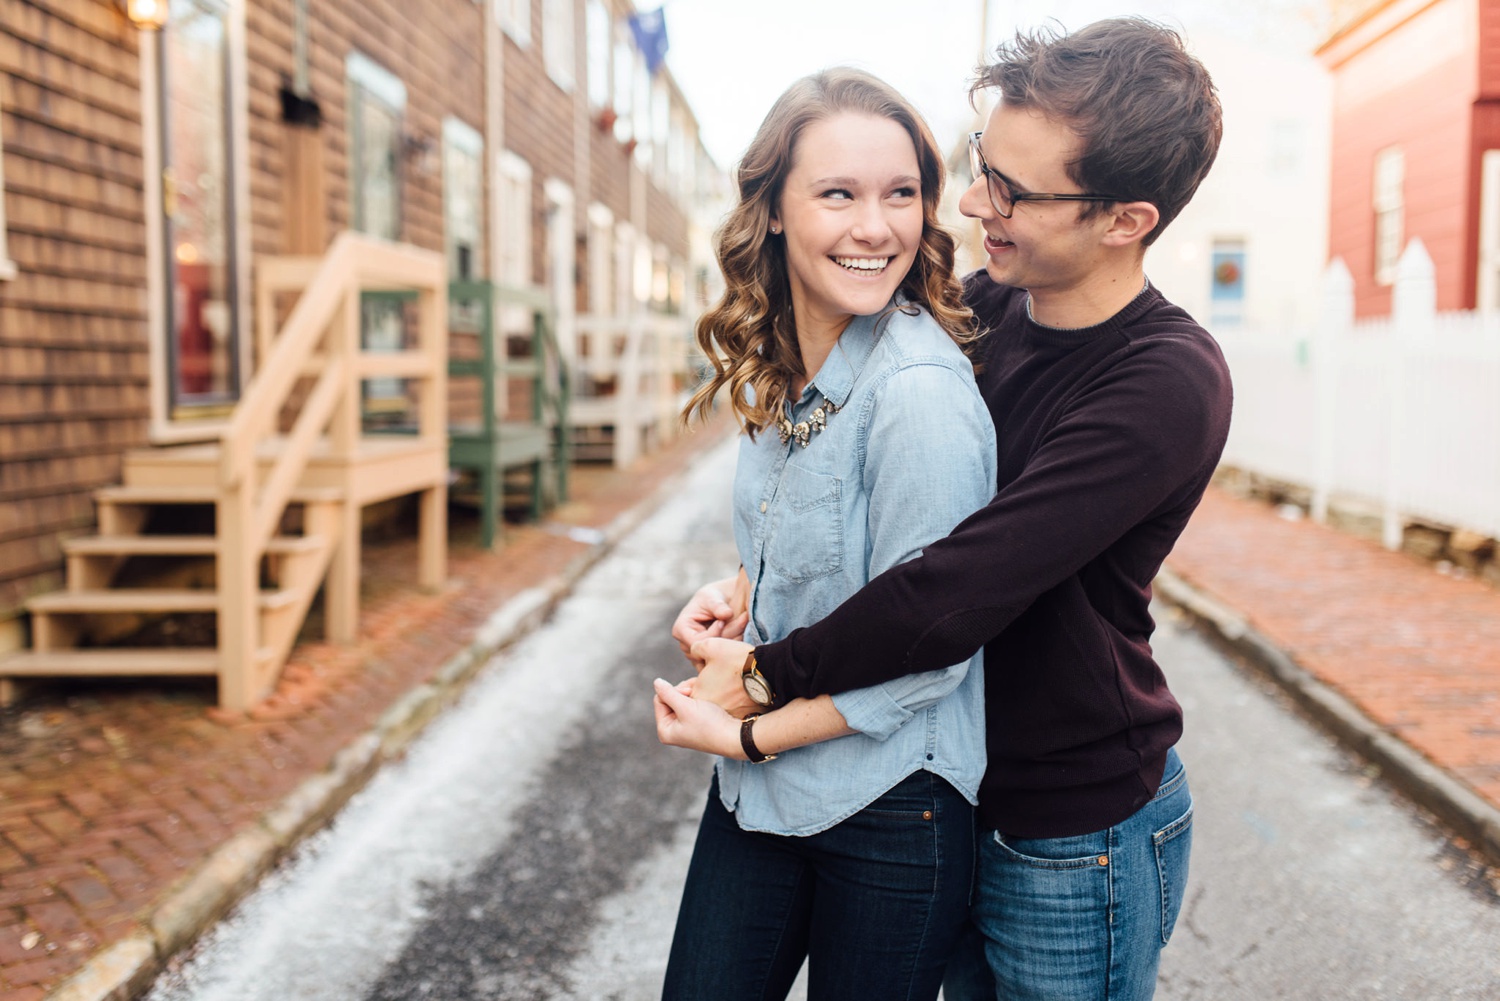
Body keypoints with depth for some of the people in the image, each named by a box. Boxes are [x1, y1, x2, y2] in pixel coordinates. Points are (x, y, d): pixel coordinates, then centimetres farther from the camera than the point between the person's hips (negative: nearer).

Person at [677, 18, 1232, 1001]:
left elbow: (954, 596, -31)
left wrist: (765, 676, -19)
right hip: (957, 800, 6)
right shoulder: (982, 306, -5)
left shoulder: (1168, 385, -26)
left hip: (1076, 840, -6)